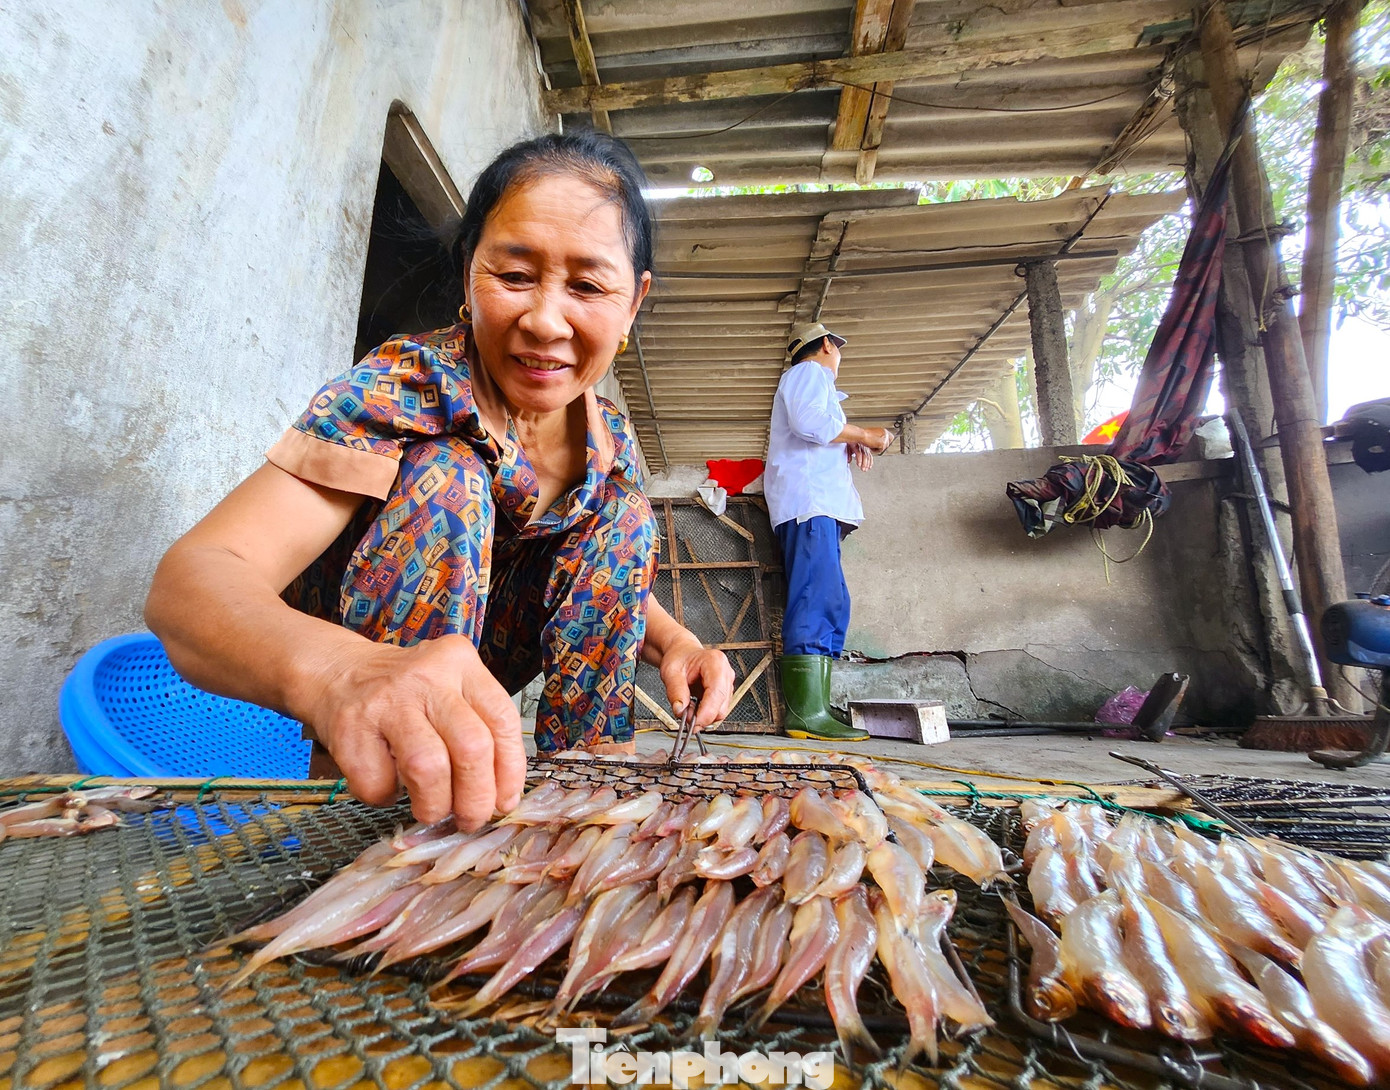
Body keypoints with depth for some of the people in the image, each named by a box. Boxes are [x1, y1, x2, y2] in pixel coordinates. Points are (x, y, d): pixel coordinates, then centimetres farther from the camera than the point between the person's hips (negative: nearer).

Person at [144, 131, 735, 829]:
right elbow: (190, 577, -34)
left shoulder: (612, 443, -7)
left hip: (478, 658, 5)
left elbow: (613, 580, 6)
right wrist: (337, 671, -58)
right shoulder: (399, 391, -24)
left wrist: (673, 642, -16)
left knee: (624, 513, -11)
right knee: (446, 475, -29)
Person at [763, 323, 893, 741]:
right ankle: (808, 711, -23)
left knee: (828, 604, 3)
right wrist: (865, 435, -4)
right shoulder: (808, 372, 5)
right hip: (808, 501, -10)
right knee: (818, 600, -20)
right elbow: (810, 422, -15)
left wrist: (849, 447, 19)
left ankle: (815, 709, 1)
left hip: (818, 504, 10)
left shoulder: (809, 379, 36)